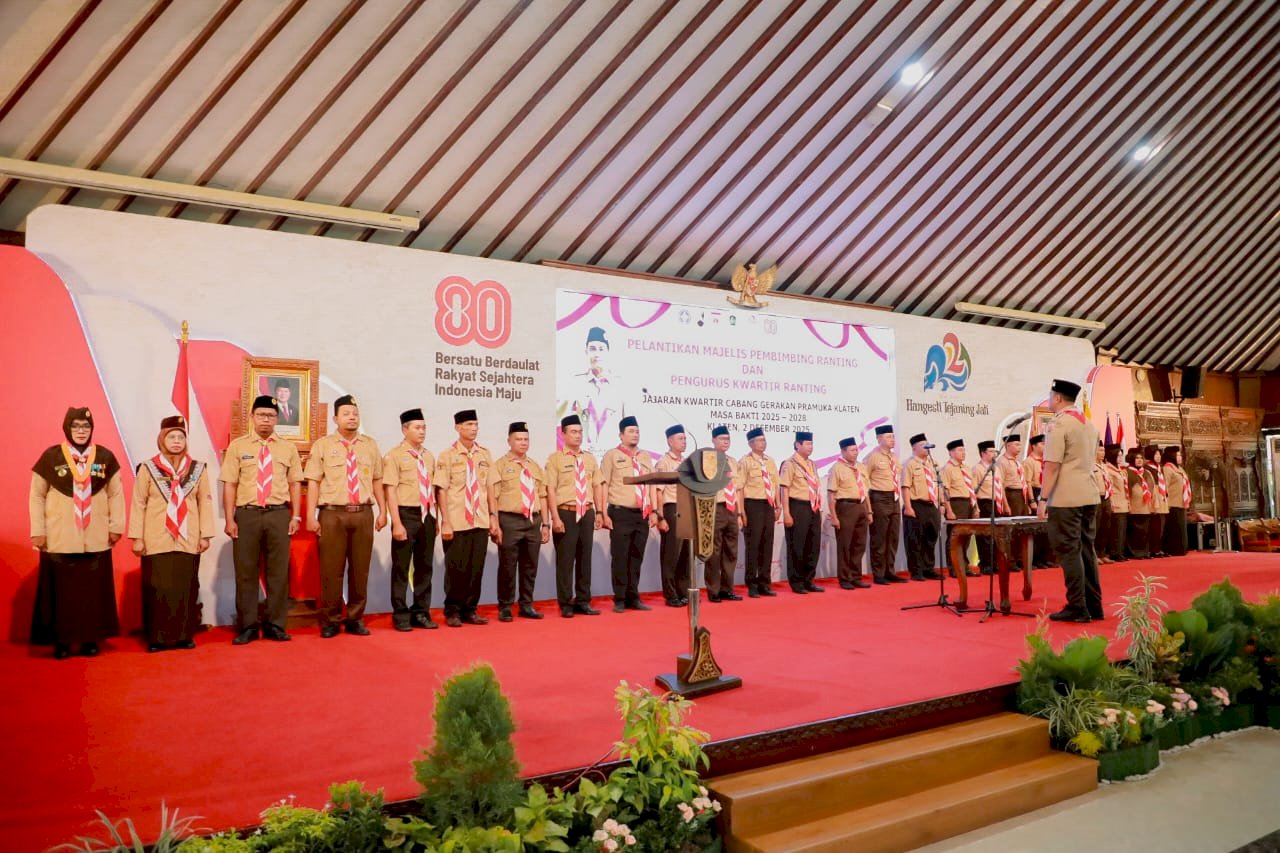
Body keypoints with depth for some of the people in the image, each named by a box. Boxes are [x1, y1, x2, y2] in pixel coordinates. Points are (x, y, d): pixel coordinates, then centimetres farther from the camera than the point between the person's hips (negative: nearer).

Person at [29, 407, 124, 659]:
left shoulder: (105, 457, 4)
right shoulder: (51, 457, -1)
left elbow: (116, 493, 8)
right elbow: (36, 496, 2)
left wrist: (116, 526, 4)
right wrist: (38, 531, -2)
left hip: (96, 540, 2)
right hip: (59, 539, -1)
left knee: (94, 590, 5)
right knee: (61, 591, 3)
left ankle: (90, 639, 14)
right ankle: (61, 641, 12)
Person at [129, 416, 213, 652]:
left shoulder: (197, 469, 5)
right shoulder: (148, 469, 1)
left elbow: (205, 502, 6)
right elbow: (138, 503, 1)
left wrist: (205, 534, 2)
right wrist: (137, 537, -3)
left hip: (188, 540, 2)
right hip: (157, 541, -1)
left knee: (186, 588, 3)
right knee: (157, 589, 0)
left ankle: (184, 635, 12)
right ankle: (157, 637, 8)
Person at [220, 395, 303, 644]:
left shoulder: (288, 448, 9)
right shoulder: (237, 446, 4)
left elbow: (295, 484, 8)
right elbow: (229, 485, 0)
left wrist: (296, 516, 1)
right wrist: (229, 519, -5)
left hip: (279, 514, 1)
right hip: (246, 514, -1)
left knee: (278, 571, 5)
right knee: (246, 571, 4)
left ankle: (275, 625, 15)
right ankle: (247, 626, 14)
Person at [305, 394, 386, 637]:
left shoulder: (370, 445, 12)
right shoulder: (322, 445, 3)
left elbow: (377, 480, 12)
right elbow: (313, 482, -1)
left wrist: (382, 511, 7)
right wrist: (311, 515, -7)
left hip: (363, 513, 3)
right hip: (333, 514, -3)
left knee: (360, 569, 6)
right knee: (331, 570, 1)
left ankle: (355, 619, 17)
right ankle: (330, 621, 12)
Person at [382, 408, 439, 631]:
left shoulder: (429, 456, 11)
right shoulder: (394, 456, -6)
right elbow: (390, 491, -11)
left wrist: (435, 519, 10)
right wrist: (397, 523, -16)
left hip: (427, 516, 6)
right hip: (407, 514, -6)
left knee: (424, 566, 11)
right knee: (401, 567, 2)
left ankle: (421, 613, 21)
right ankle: (400, 615, 12)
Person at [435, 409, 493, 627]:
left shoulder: (485, 454, 8)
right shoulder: (447, 455, -3)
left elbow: (490, 486, 10)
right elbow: (441, 490, -6)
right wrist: (445, 522, -11)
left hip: (480, 522, 4)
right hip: (456, 523, -4)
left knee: (477, 568, 7)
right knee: (456, 568, 3)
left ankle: (470, 610, 20)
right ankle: (452, 611, 17)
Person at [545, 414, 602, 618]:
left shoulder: (590, 459, 13)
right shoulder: (555, 459, -3)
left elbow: (596, 487, 14)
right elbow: (550, 490, -8)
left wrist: (599, 513, 7)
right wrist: (555, 518, -14)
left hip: (587, 513, 5)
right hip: (566, 513, -5)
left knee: (585, 559, 9)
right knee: (565, 560, -1)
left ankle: (583, 602, 18)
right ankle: (566, 604, 8)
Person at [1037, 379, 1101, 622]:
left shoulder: (1059, 424, -11)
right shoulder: (1089, 424, 15)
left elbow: (1052, 465, -16)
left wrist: (1043, 498, -14)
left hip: (1066, 499, -8)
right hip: (1089, 497, 8)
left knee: (1069, 551, -4)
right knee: (1086, 549, 12)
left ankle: (1077, 608, -3)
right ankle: (1094, 606, 15)